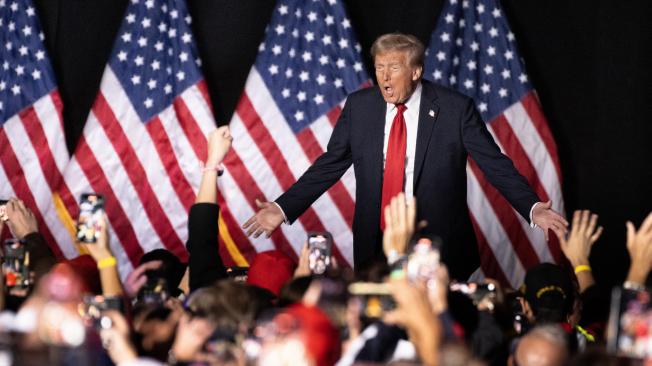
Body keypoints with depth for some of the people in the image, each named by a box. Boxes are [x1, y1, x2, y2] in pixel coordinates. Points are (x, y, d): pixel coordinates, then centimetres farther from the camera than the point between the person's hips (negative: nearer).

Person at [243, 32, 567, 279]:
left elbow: (496, 165, -4)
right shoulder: (359, 106, 5)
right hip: (375, 249, 3)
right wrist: (283, 209, 3)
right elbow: (329, 166, 10)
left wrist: (533, 208, -17)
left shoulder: (455, 108, -4)